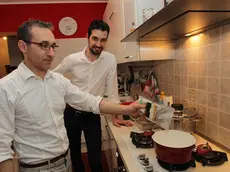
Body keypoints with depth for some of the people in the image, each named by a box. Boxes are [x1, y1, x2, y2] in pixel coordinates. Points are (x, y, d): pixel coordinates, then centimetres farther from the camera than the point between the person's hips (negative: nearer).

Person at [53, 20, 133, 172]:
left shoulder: (110, 60, -11)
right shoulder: (72, 59, -11)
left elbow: (112, 90, -6)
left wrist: (115, 116, -2)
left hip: (92, 115, -1)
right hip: (71, 113, 2)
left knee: (96, 158, 6)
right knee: (74, 152, 21)